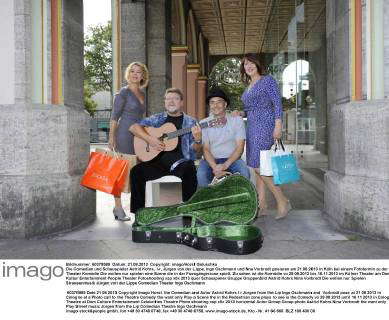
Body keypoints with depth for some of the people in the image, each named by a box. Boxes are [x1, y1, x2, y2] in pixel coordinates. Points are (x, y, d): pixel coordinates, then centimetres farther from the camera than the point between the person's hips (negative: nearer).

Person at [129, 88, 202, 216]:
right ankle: (138, 212, -9)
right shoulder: (158, 119, 15)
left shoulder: (189, 122, 11)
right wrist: (149, 139, -8)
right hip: (158, 161, 2)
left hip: (180, 161, -2)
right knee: (136, 171, -21)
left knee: (189, 171, -35)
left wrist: (197, 140, -19)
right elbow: (133, 127, 7)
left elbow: (195, 150, 5)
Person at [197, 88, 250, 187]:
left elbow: (240, 148, -6)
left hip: (232, 159, 0)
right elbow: (205, 149, -3)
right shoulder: (203, 123, 2)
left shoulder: (237, 120, 0)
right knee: (201, 174, -31)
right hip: (212, 160, 0)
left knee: (244, 173, -30)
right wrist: (214, 167, -21)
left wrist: (225, 165, -20)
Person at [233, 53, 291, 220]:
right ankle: (262, 205, 9)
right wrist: (241, 113, 6)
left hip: (265, 126, -8)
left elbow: (277, 103, -10)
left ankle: (283, 201, -5)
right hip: (252, 127, 8)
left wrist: (278, 126, -18)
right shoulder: (248, 87, 20)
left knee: (259, 167, -14)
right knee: (257, 168, 5)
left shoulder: (268, 80, -2)